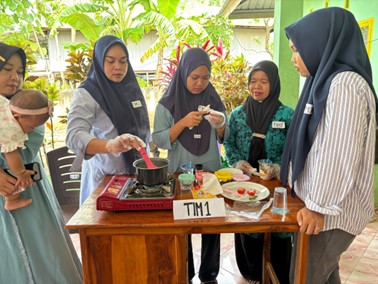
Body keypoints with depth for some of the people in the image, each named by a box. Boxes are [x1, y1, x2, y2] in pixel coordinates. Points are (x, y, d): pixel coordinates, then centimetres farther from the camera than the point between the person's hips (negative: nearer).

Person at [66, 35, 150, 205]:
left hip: (137, 172, 5)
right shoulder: (87, 94, -13)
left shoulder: (132, 88, 4)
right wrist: (110, 145, -45)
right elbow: (74, 136, -27)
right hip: (106, 177, -5)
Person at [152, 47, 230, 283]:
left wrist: (220, 126, -16)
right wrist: (183, 123, -23)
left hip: (212, 172, 2)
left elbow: (224, 139, 6)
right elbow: (159, 140, -10)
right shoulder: (167, 103, -6)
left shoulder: (214, 100, 1)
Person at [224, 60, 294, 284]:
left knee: (279, 230, 8)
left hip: (277, 182, -1)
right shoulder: (238, 114, 1)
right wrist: (238, 162, -11)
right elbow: (230, 144, 6)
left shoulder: (287, 114, -5)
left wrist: (277, 168, -18)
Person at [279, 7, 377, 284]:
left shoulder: (345, 84, -19)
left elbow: (339, 155, -23)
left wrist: (318, 207, -17)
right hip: (322, 204, 9)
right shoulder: (327, 81, 11)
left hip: (332, 212, -8)